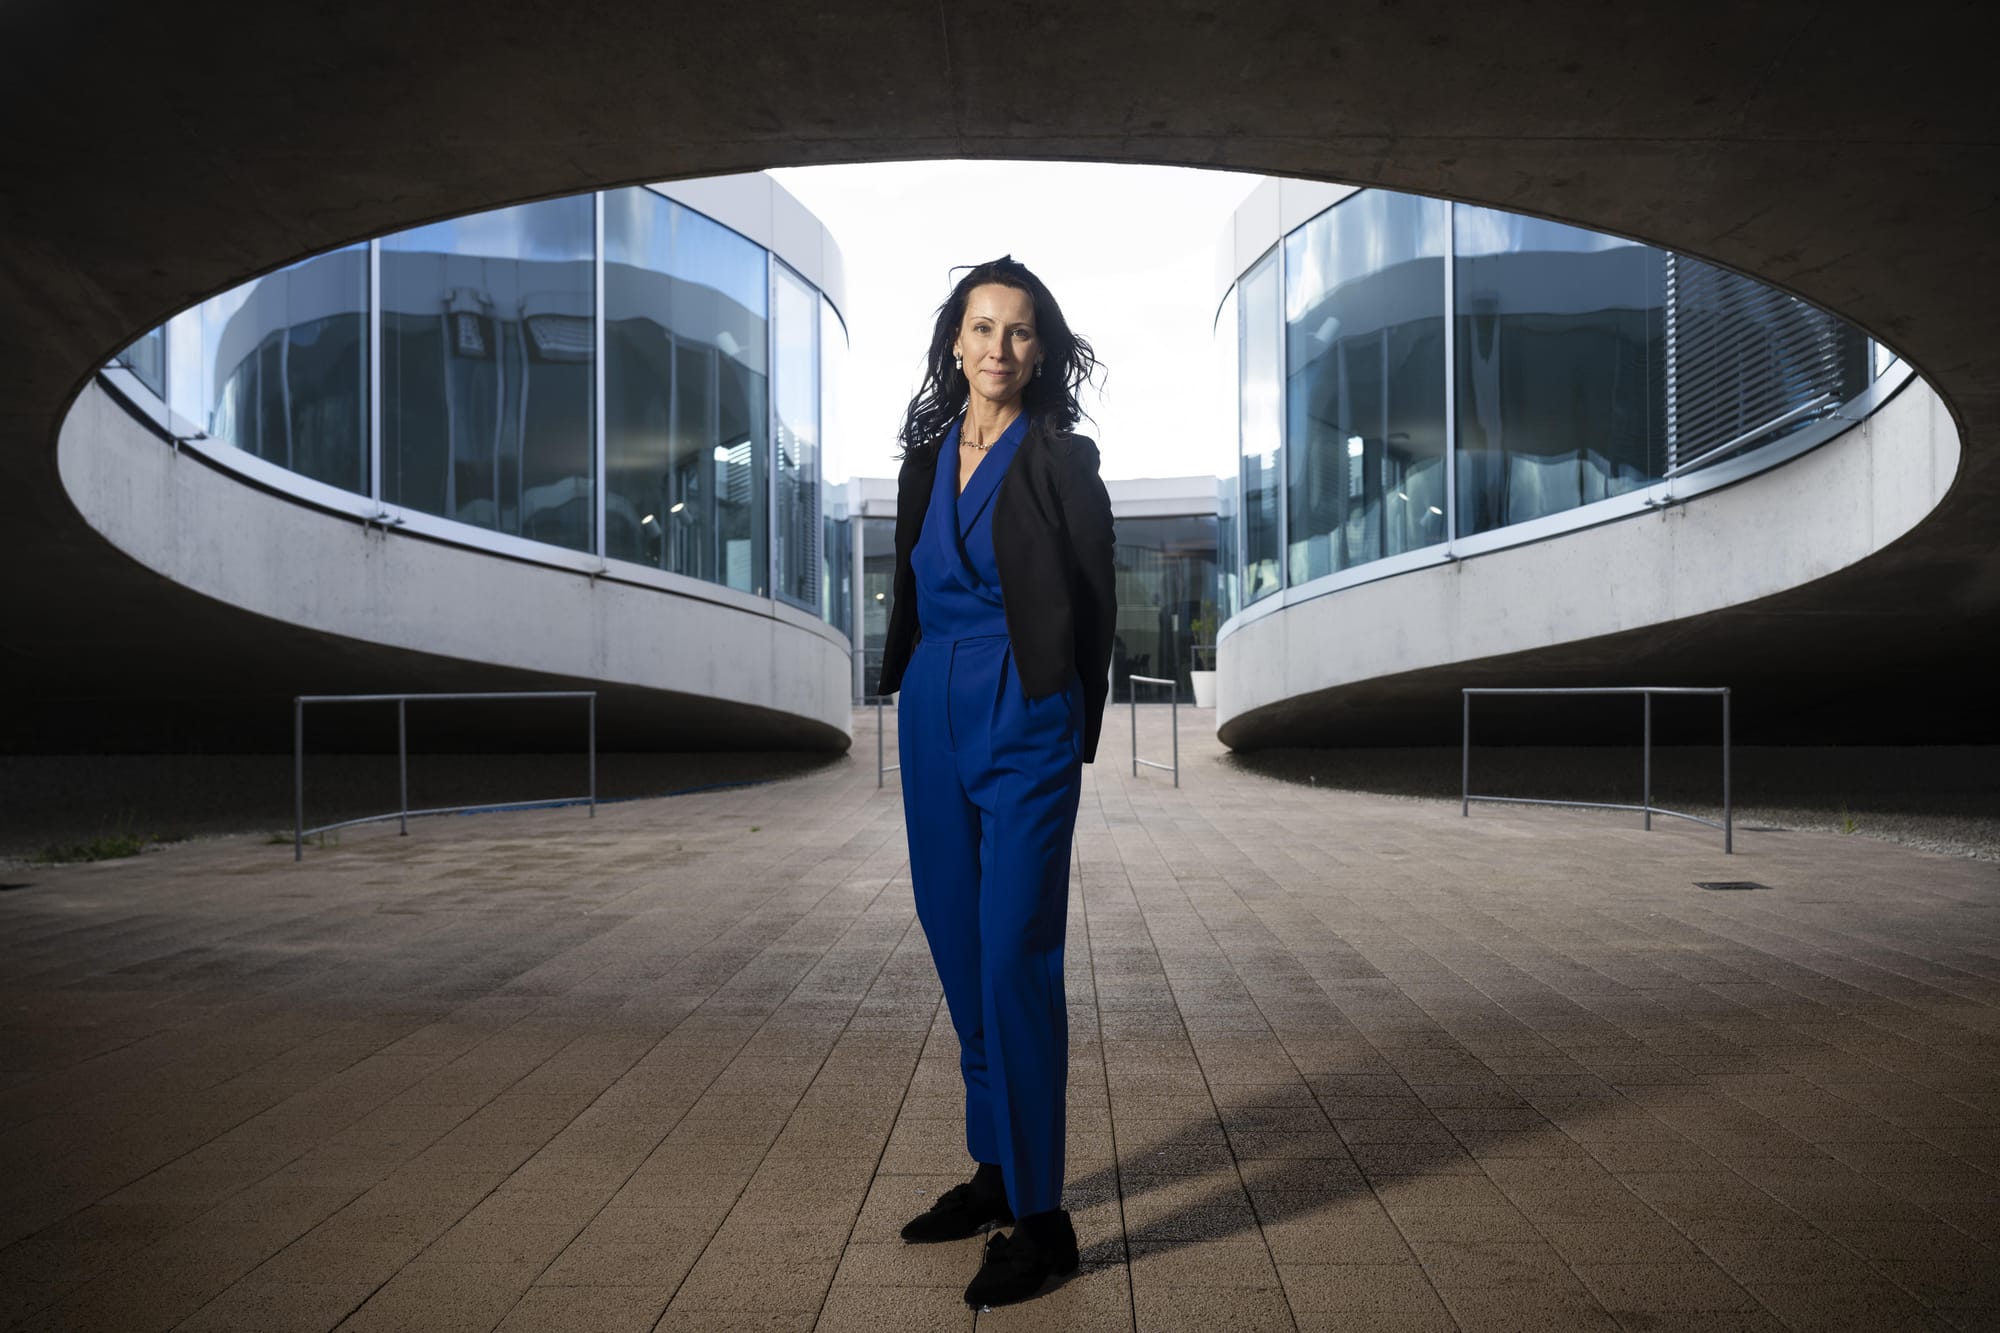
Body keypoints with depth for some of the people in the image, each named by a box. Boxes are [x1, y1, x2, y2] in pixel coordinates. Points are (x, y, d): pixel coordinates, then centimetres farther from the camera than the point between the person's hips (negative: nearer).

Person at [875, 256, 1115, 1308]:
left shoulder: (1062, 460, -5)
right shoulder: (926, 458, 12)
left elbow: (1092, 609, -2)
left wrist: (1067, 732, 1)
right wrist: (912, 690, 16)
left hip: (1024, 727, -6)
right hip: (934, 720, 6)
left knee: (1016, 963, -6)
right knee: (959, 953, 13)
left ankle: (1040, 1218, 5)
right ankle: (993, 1172, 28)